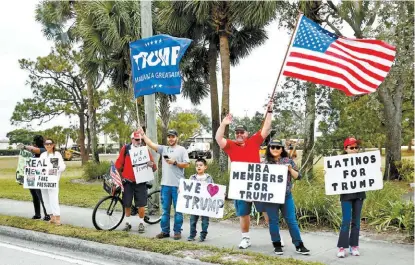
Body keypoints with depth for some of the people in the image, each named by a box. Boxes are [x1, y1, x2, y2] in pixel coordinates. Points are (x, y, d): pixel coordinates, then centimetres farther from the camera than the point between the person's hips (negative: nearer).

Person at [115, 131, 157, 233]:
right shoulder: (125, 149, -1)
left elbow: (154, 168, -3)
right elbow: (118, 164, 6)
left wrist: (151, 164, -25)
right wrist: (122, 176, 9)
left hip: (140, 181, -1)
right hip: (128, 181, 1)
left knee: (141, 204, -1)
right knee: (127, 204, 9)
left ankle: (141, 223, 14)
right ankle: (127, 222, 25)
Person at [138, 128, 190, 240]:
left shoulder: (182, 149, 1)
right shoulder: (164, 148, 10)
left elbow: (186, 164, -5)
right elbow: (151, 144, 5)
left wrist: (175, 162, -14)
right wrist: (143, 134, 3)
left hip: (178, 185, -4)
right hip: (165, 184, 4)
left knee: (178, 209, 3)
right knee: (165, 209, 10)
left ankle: (177, 231, 11)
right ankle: (165, 231, 18)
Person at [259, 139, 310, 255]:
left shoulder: (288, 161, 4)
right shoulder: (265, 162, 3)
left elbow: (298, 176, 4)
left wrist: (290, 169, -11)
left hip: (286, 196, 0)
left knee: (291, 220, 3)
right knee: (273, 221, 6)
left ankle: (299, 245, 11)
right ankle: (277, 245, 18)